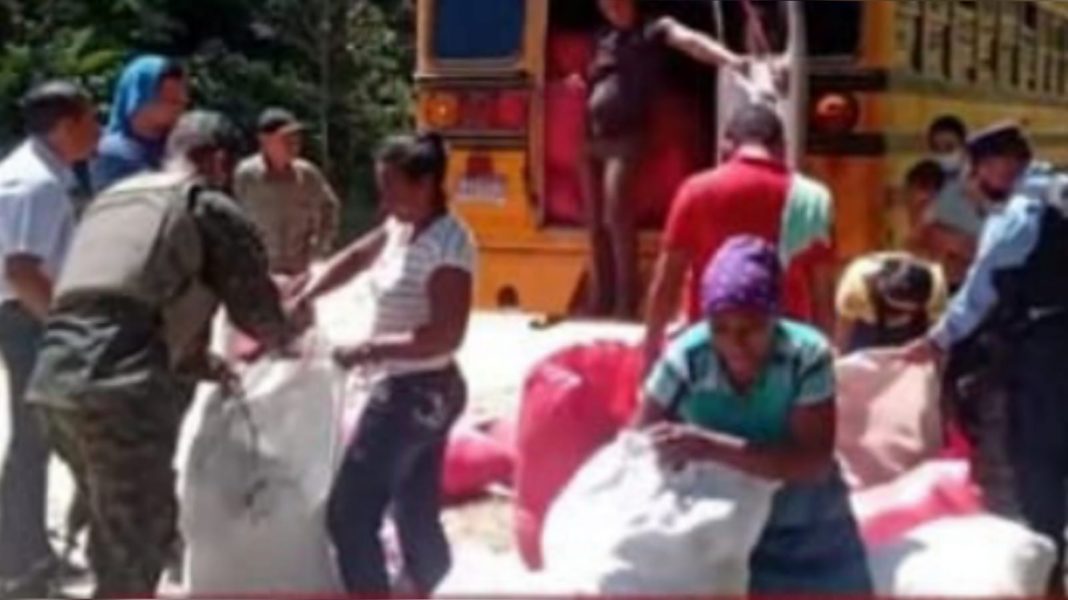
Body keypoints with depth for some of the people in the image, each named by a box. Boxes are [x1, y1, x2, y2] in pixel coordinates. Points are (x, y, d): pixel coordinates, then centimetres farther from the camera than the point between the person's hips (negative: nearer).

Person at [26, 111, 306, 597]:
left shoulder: (110, 200, 27)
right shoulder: (212, 210, 6)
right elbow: (258, 314, 9)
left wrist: (197, 363, 40)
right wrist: (288, 331, 32)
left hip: (55, 382, 7)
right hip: (123, 393, -7)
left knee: (115, 535, 23)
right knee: (139, 544, 3)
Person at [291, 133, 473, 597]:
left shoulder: (448, 243, -22)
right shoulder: (402, 227, 5)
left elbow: (444, 336, -27)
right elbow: (356, 258, 20)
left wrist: (370, 350, -23)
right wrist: (303, 299, 10)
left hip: (417, 393, -9)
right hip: (408, 390, 9)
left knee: (350, 513, -3)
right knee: (416, 513, 18)